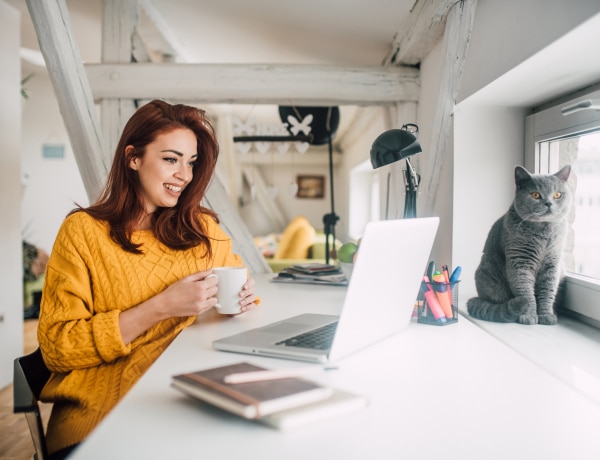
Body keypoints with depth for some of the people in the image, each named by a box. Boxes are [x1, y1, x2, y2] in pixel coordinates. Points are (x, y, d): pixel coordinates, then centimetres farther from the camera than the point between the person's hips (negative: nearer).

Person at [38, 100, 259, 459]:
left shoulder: (204, 229, 10)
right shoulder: (83, 231, -1)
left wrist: (244, 296, -1)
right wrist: (161, 308, -15)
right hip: (101, 407, -3)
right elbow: (56, 348, -6)